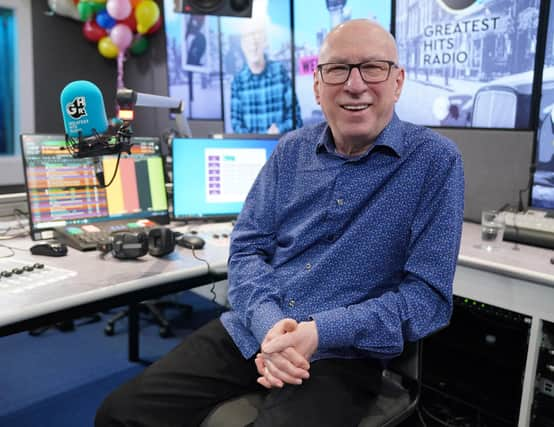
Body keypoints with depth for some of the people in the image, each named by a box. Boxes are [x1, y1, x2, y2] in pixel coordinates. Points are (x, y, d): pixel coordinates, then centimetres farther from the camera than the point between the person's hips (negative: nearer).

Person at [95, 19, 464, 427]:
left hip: (341, 353, -3)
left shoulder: (435, 161, -7)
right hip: (249, 332, 4)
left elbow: (428, 293, -10)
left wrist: (321, 333, -21)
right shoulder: (292, 150, 6)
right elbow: (247, 247, 4)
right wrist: (267, 325, -15)